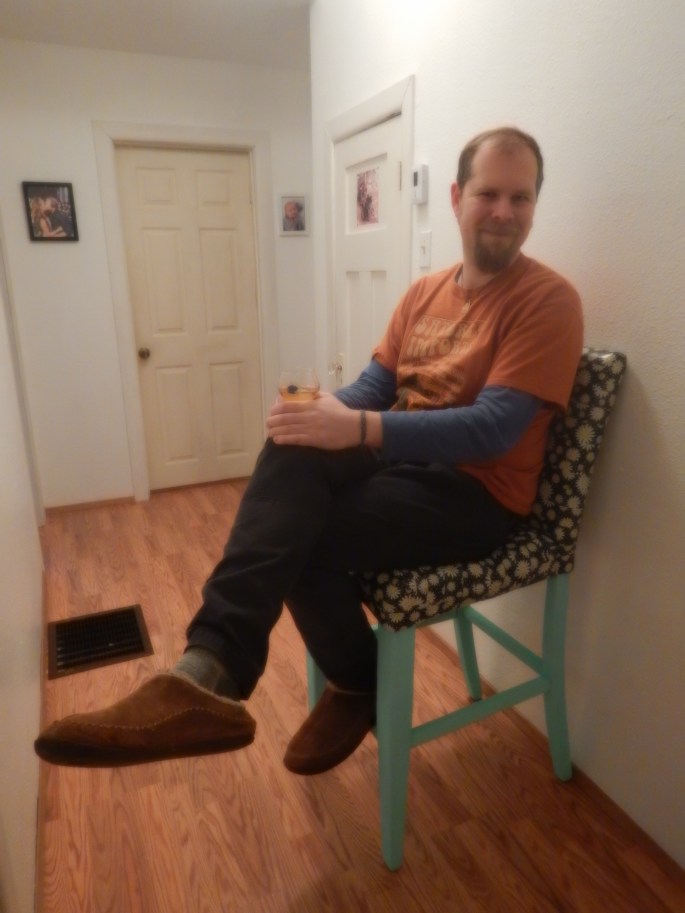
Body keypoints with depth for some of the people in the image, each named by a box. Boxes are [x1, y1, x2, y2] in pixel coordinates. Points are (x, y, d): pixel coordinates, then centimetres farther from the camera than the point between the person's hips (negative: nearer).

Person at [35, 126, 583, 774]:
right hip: (403, 460, 6)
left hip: (476, 493, -5)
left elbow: (494, 429, -22)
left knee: (295, 534, -24)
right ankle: (211, 672, -27)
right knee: (295, 447, -26)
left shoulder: (547, 300, -10)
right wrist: (330, 410, -15)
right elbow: (377, 380, 10)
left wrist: (361, 429, -32)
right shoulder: (425, 291, 11)